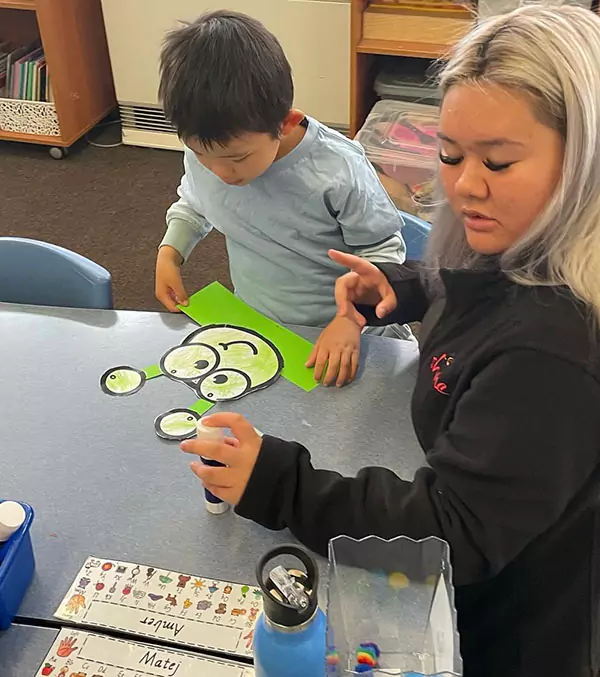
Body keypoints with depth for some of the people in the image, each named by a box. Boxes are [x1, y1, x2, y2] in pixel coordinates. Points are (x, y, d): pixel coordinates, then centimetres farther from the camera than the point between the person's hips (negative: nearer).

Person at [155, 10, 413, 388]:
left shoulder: (338, 171, -26)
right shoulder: (203, 150, -10)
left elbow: (382, 250, -12)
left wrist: (350, 320, -26)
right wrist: (169, 254, -2)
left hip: (338, 332, -4)